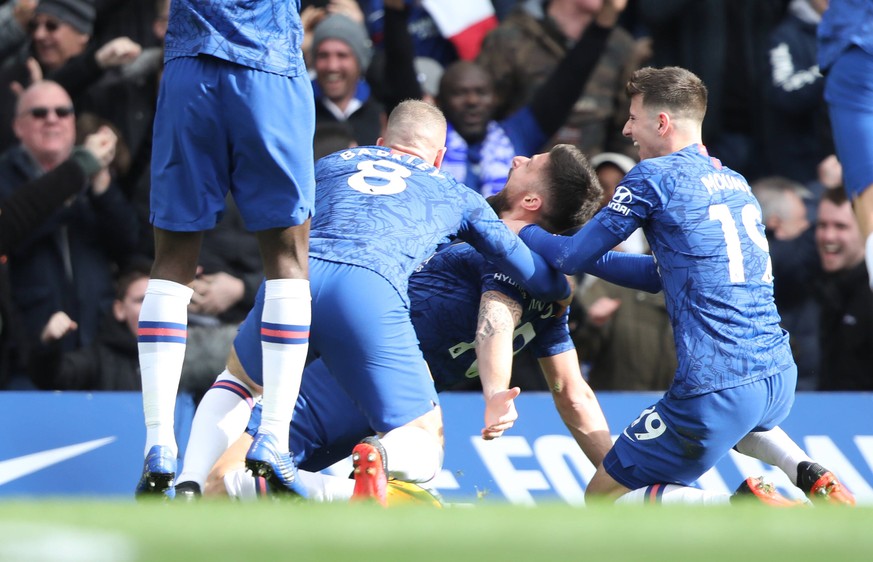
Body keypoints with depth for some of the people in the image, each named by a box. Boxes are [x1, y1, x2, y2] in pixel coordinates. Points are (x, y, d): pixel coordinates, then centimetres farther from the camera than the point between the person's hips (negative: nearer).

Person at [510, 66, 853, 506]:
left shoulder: (654, 177, -5)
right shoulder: (735, 182, 18)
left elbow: (573, 258, 1)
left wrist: (521, 230, 20)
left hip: (715, 386, -8)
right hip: (779, 377, 8)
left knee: (602, 498, 5)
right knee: (741, 419, 45)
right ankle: (811, 476, 14)